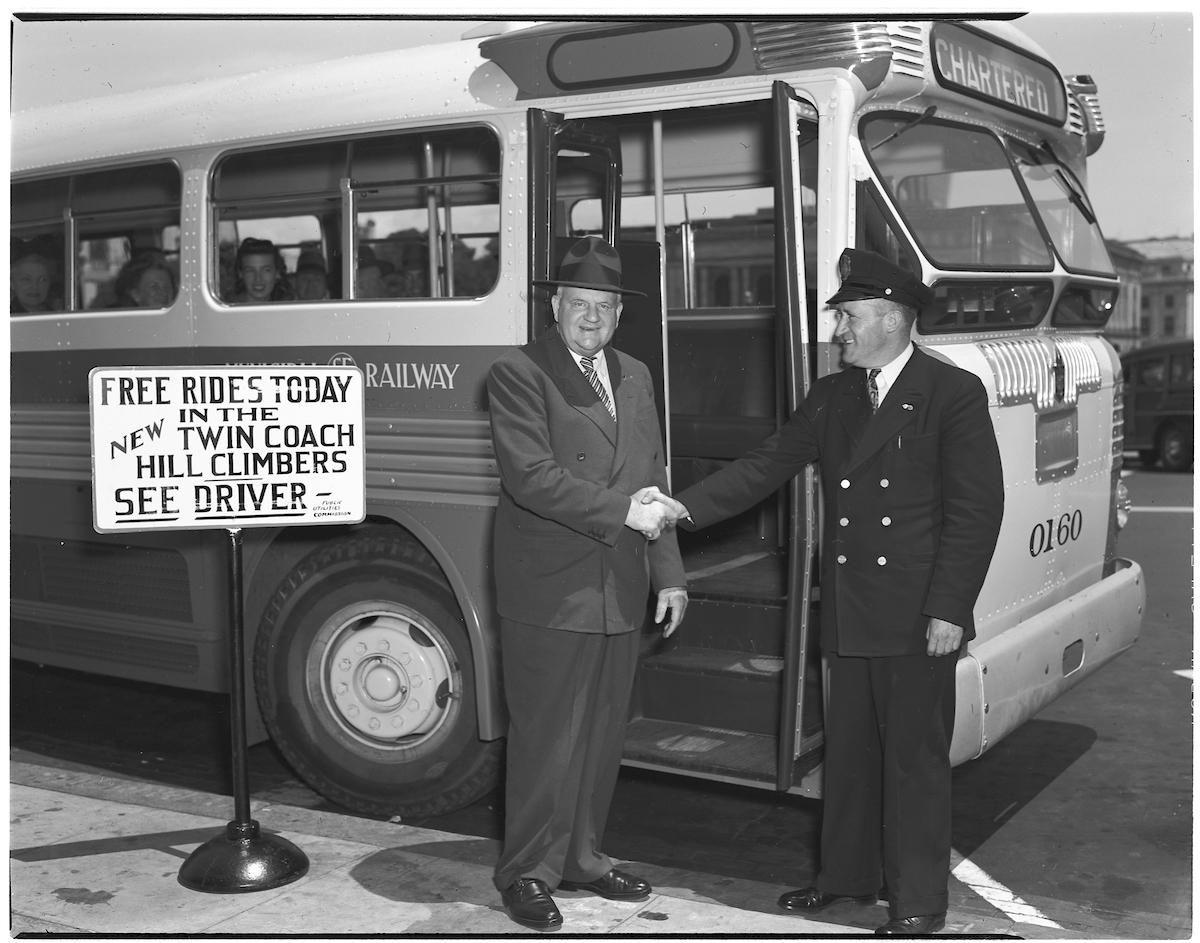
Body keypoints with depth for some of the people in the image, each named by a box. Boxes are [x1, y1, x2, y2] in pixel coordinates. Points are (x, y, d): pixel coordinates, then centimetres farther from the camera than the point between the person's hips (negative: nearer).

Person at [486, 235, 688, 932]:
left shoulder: (636, 377, 15)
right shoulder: (518, 374, -6)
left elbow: (654, 483, 16)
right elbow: (531, 477, -17)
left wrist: (669, 574, 10)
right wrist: (621, 511, -18)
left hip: (622, 595, 7)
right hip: (549, 597, -6)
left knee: (603, 739, 15)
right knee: (546, 742, 0)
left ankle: (582, 858, 30)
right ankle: (528, 874, 15)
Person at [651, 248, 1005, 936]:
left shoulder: (954, 394, -8)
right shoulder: (832, 397, 11)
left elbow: (978, 509, -11)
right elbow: (766, 467, 7)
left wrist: (949, 609, -15)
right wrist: (686, 507, -6)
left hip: (917, 615, -6)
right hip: (849, 614, 6)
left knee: (915, 759, 3)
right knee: (849, 750, 16)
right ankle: (849, 873, 32)